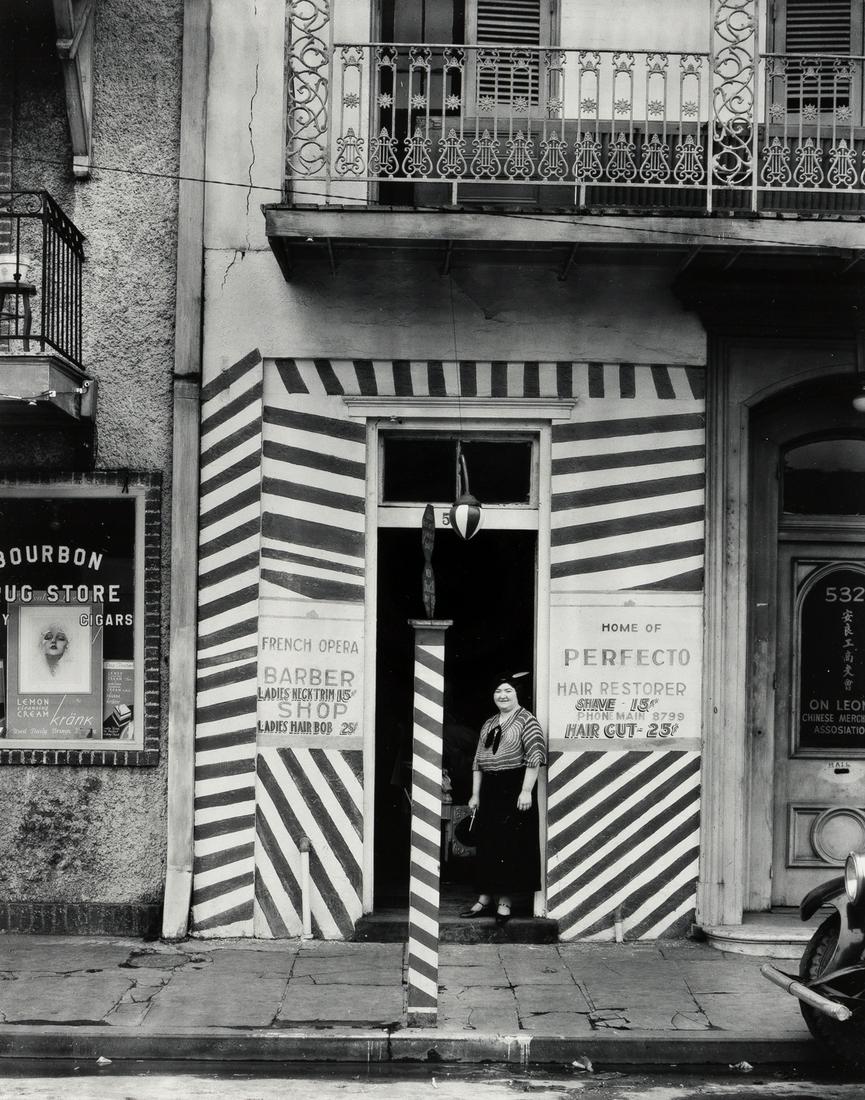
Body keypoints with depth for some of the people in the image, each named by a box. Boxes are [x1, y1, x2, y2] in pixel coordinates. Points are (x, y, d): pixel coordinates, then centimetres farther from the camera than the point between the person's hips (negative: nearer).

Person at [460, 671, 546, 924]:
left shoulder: (526, 719, -3)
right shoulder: (488, 725, 16)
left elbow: (535, 756, -11)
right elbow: (478, 761, 17)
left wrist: (526, 790, -18)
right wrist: (475, 794, 11)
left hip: (514, 789, -6)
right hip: (489, 790, 6)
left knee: (510, 846, -4)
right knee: (486, 845, 7)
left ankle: (505, 902, 2)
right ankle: (484, 900, 14)